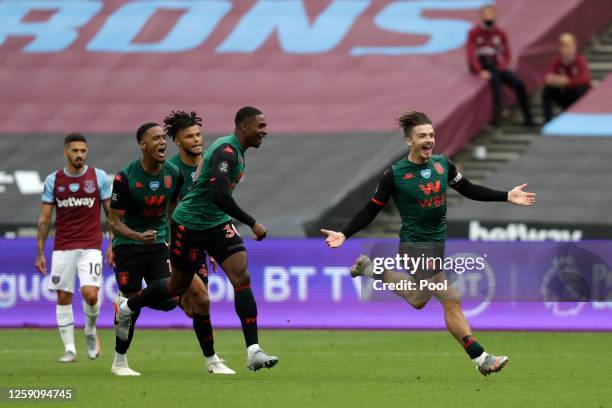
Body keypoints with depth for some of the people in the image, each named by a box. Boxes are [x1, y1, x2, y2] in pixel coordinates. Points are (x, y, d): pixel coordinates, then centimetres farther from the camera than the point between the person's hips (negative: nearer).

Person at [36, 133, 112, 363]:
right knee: (63, 298, 1)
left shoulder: (99, 177, 1)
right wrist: (40, 252, 4)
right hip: (62, 248, 2)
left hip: (91, 247, -2)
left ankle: (91, 331, 13)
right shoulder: (53, 180, 4)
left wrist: (113, 245, -2)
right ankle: (69, 350, 10)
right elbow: (44, 219, 8)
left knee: (90, 294, -17)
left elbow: (111, 214, 6)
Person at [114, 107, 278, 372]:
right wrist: (252, 224, -28)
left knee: (242, 277, -12)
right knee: (178, 286, 11)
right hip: (190, 225, -8)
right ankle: (127, 308, 40)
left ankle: (253, 352, -18)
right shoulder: (226, 151, -23)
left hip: (217, 224, 8)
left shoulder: (236, 151, 8)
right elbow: (219, 196, -34)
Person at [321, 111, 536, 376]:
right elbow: (371, 210, -6)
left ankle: (370, 269, 40)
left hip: (437, 244, 7)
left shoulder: (442, 164, 1)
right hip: (416, 247, -7)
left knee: (418, 300, 24)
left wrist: (507, 197, 5)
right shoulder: (395, 175, -13)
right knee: (452, 301, -12)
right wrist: (344, 234, -15)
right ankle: (480, 359, -9)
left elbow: (469, 190, 11)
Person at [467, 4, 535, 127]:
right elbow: (471, 55, -13)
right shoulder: (474, 33, -6)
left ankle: (527, 118, -8)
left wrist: (501, 68, -13)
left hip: (496, 67, 4)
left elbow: (506, 55, 7)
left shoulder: (500, 34, 6)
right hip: (479, 66, -4)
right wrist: (480, 71, -26)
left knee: (519, 84, -15)